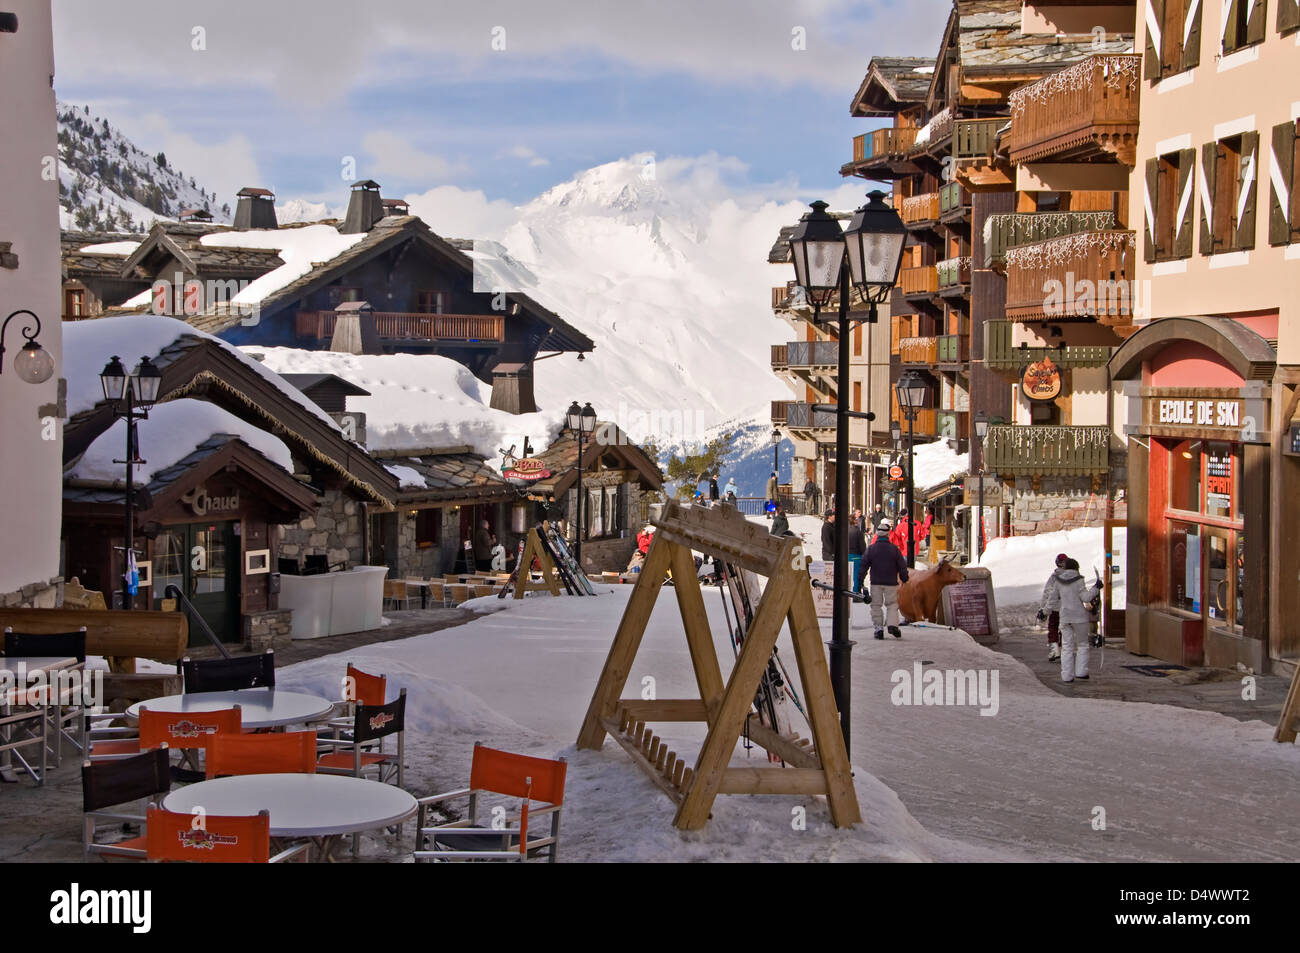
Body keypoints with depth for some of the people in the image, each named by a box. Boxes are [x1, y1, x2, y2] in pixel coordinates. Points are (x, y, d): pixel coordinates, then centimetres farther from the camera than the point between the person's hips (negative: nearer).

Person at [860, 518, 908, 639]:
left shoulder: (871, 548, -2)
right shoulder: (894, 549, -4)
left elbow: (863, 566, 1)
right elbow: (902, 566, 2)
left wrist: (860, 581, 7)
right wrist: (904, 579, 15)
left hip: (876, 583, 0)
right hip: (891, 582, 0)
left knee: (876, 605, 7)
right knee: (892, 604, 9)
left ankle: (878, 628, 1)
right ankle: (892, 624, -10)